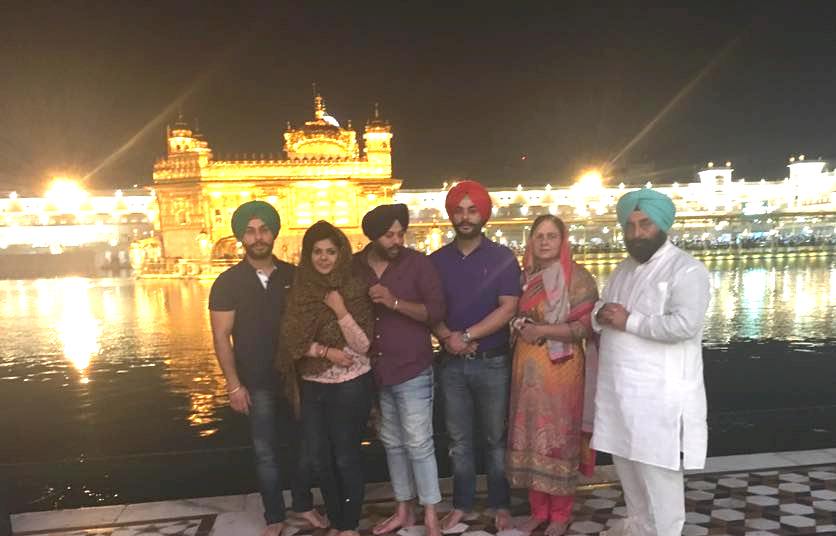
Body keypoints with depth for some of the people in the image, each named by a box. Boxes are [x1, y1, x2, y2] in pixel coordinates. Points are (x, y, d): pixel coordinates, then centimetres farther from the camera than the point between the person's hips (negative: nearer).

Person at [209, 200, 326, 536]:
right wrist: (234, 385, -12)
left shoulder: (292, 275, 1)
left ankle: (304, 505, 34)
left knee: (304, 444, 13)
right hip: (257, 383, -2)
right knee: (266, 452, 9)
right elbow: (221, 337, -7)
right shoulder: (227, 283, -6)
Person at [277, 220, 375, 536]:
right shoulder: (301, 290, 0)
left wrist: (341, 311, -24)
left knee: (346, 458, 7)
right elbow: (292, 340, -4)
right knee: (320, 460, 14)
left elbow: (363, 346, -13)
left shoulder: (355, 290, -10)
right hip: (311, 388, 4)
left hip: (350, 387, -4)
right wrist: (326, 351, -16)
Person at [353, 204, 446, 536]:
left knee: (418, 444, 0)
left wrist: (394, 302, -24)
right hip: (376, 371, 4)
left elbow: (436, 311, -13)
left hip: (412, 371, -4)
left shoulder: (417, 263, -8)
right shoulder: (354, 265, 3)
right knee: (392, 443, 15)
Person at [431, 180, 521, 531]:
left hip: (492, 362, -2)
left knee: (495, 438, 9)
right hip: (451, 363, 3)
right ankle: (461, 504, 26)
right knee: (459, 439, 12)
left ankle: (501, 505, 24)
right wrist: (446, 337, -13)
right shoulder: (436, 260, 5)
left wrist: (466, 336, -16)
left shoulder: (502, 258, -4)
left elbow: (508, 308, -11)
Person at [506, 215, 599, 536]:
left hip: (560, 367, -5)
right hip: (527, 366, 5)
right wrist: (520, 327, 3)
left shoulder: (577, 277, -8)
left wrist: (542, 331, -17)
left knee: (559, 436, 4)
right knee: (531, 436, 10)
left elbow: (586, 326, -14)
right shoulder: (525, 276, 9)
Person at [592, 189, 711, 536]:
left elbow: (684, 325, -24)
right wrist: (601, 315, -8)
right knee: (625, 460, 19)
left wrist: (628, 321, -17)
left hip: (659, 392, -8)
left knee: (657, 468, 0)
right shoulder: (624, 268, 15)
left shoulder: (686, 269, -12)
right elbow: (600, 310, 16)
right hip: (619, 387, 8)